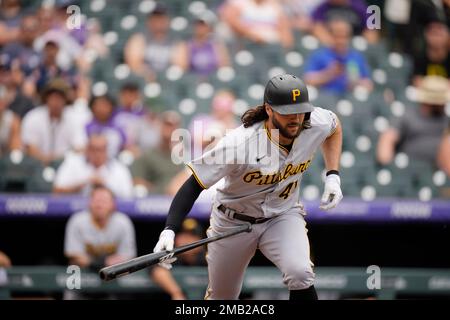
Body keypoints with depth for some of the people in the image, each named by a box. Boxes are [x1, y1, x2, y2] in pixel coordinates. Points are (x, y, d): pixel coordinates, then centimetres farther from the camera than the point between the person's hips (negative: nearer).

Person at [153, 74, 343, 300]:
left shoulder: (317, 124, -18)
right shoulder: (238, 144, -32)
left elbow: (334, 127, 10)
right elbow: (193, 186, -27)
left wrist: (333, 176, -2)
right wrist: (169, 230, -39)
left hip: (283, 216, 2)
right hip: (234, 221, -2)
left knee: (300, 275, -28)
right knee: (222, 297, 12)